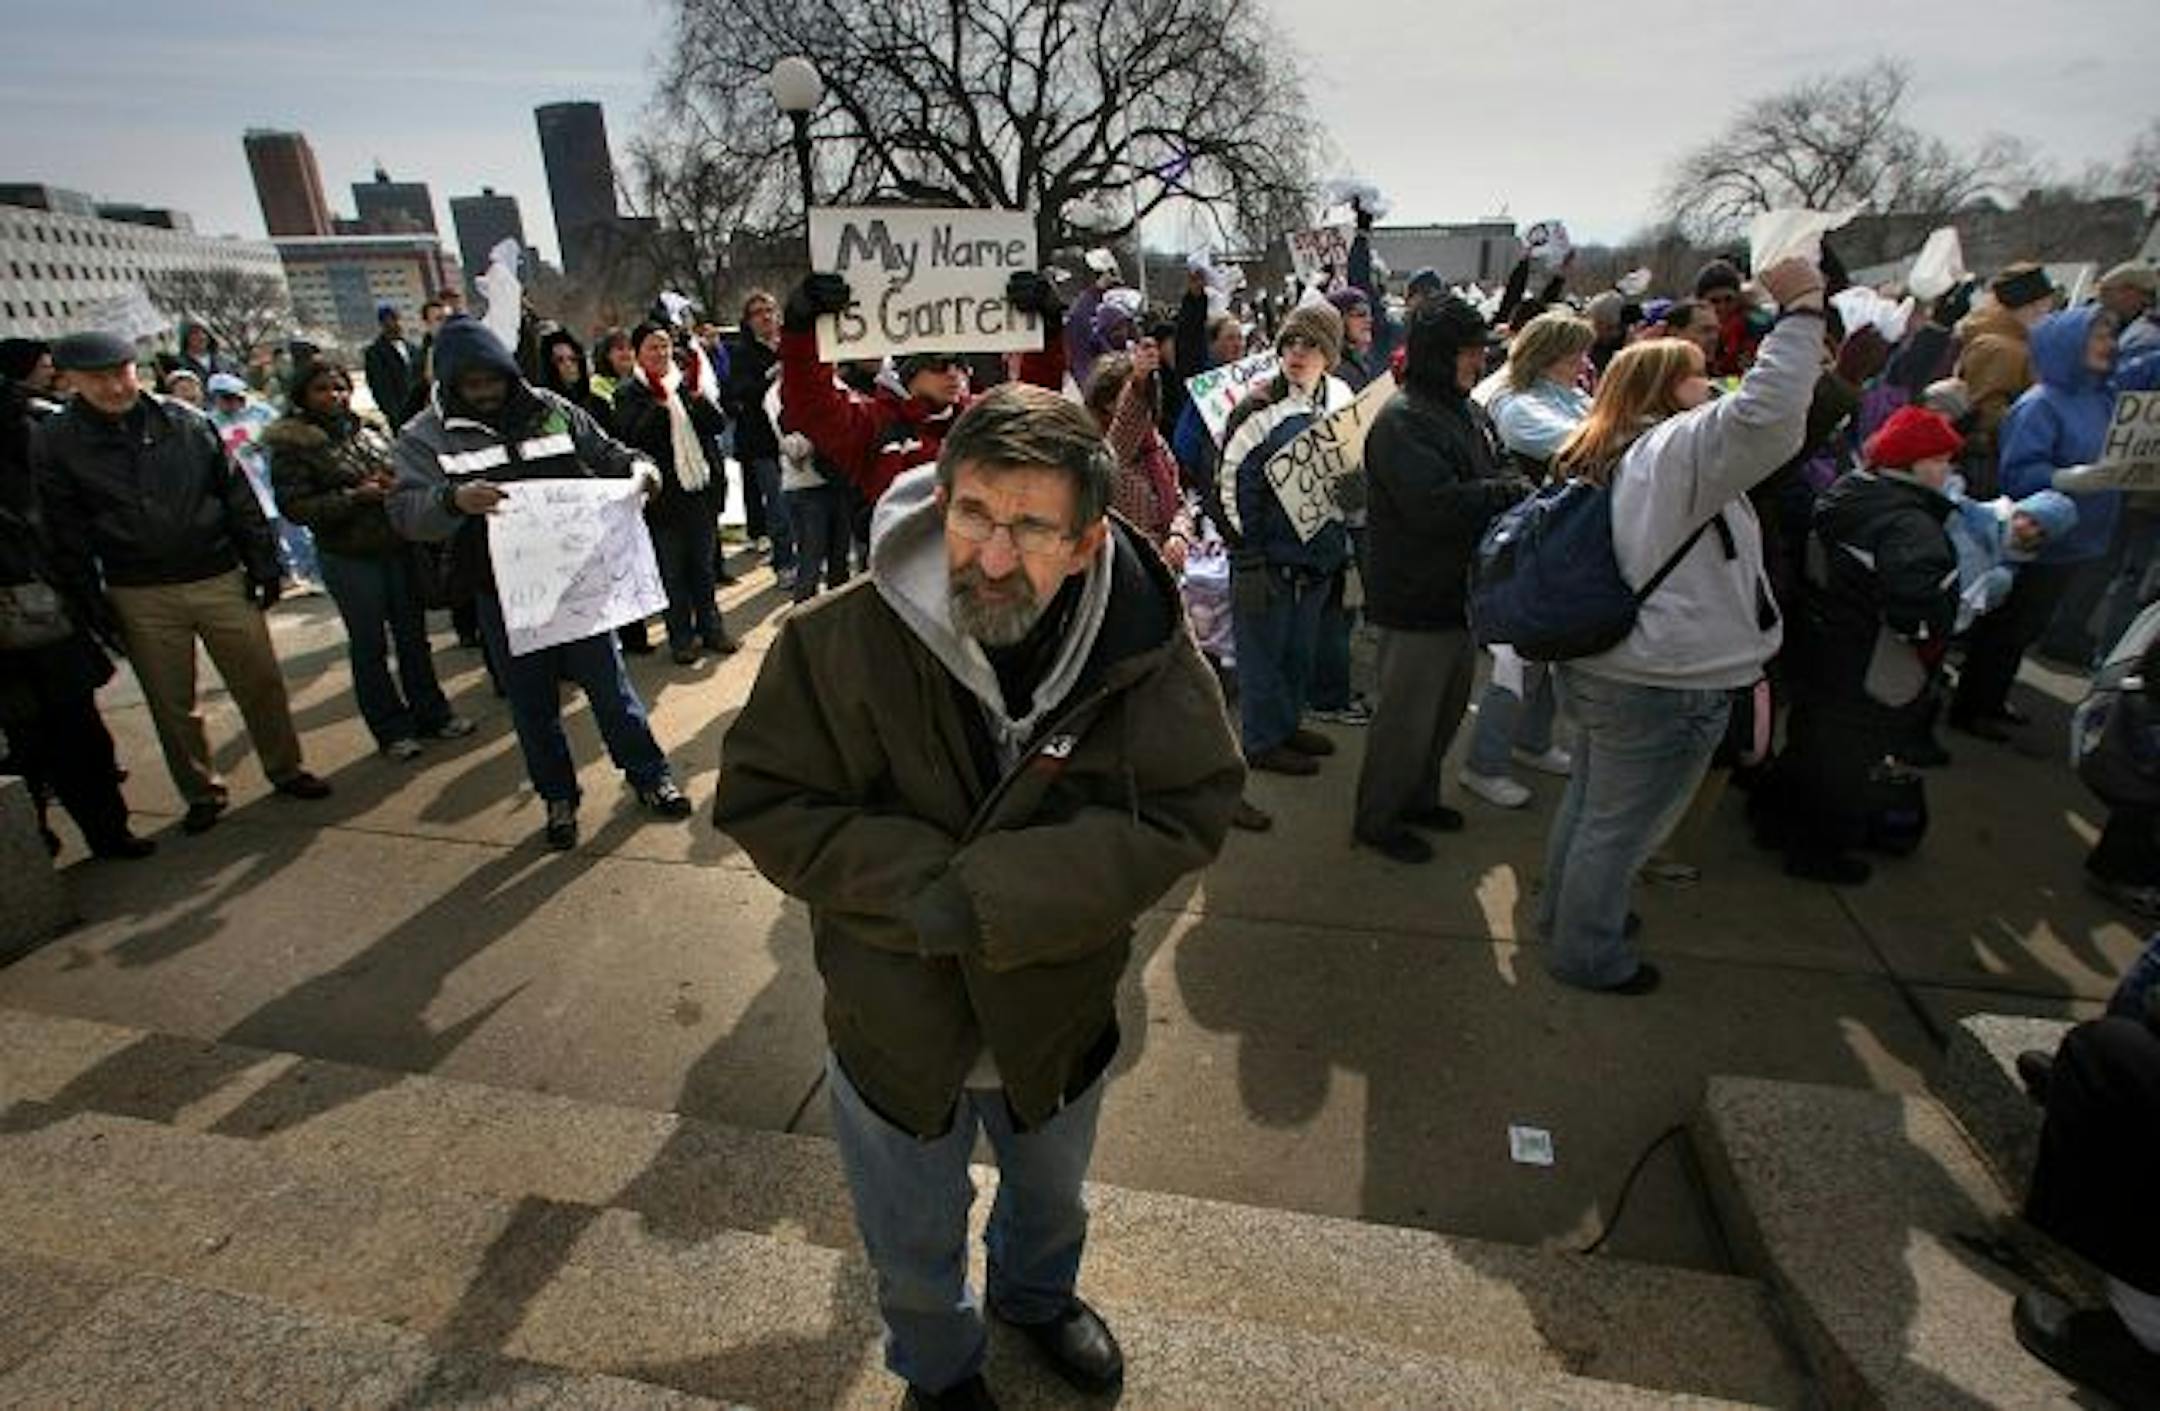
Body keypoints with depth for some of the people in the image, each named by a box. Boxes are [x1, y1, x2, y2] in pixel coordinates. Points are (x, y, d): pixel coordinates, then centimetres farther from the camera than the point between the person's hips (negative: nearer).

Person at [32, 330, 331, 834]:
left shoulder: (187, 424, 2)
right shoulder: (55, 444, -1)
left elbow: (239, 499, 5)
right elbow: (65, 534, 0)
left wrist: (265, 566, 2)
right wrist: (91, 605, -3)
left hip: (222, 581, 0)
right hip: (139, 598, 0)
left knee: (262, 684, 6)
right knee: (173, 704, 9)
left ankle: (286, 769, 23)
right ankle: (202, 792, 24)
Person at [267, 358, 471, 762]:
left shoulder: (373, 427, 7)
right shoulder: (292, 444, -5)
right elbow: (296, 506, -11)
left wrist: (396, 484, -8)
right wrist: (355, 496, -21)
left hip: (398, 547, 4)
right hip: (348, 558, -4)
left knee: (413, 634, 13)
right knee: (369, 644, 6)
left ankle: (431, 713, 26)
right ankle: (392, 729, 17)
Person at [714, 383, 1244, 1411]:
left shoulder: (1143, 646, -23)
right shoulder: (843, 638, -26)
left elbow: (1186, 810, -19)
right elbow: (761, 799, -16)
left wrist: (993, 895, -30)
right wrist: (919, 881, -30)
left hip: (1060, 1013, 2)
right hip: (896, 1021, -1)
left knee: (1051, 1198, 35)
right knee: (915, 1247, 28)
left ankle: (1037, 1294, 72)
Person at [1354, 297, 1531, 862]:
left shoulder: (1470, 411, 12)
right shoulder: (1403, 419, -18)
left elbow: (1496, 476, 20)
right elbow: (1436, 505, -28)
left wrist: (1515, 488, -3)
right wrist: (1513, 491, -16)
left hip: (1462, 590, 10)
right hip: (1417, 598, -9)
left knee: (1448, 706, 21)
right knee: (1407, 715, 1)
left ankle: (1418, 796, 39)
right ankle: (1376, 819, 19)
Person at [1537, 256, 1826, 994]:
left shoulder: (1606, 456, 12)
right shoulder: (1680, 445, -16)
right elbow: (1768, 417, -34)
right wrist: (1801, 312, -26)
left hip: (1599, 665, 10)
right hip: (1663, 686, -9)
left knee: (1588, 801, 23)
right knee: (1620, 826, 5)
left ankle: (1566, 910, 41)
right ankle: (1587, 953, 21)